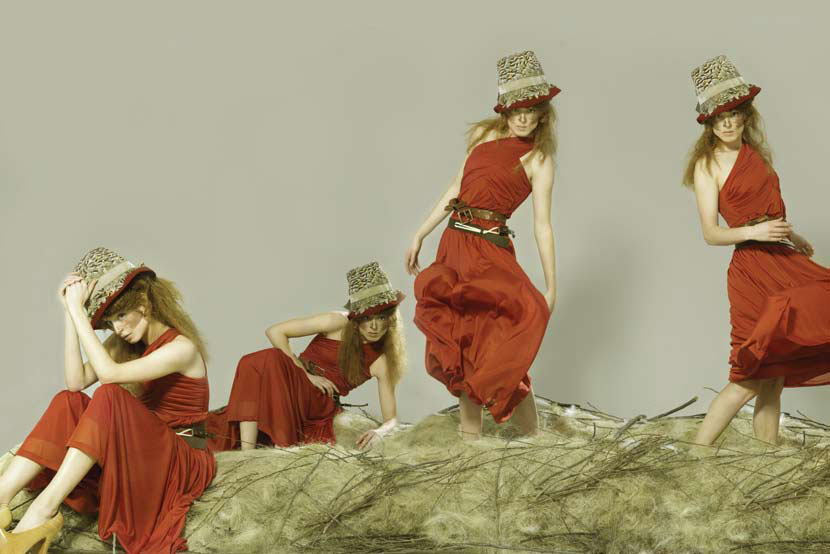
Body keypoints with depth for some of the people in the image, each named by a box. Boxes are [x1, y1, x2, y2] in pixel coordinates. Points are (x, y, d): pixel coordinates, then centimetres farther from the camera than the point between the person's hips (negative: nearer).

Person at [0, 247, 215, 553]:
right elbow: (76, 381, -6)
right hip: (141, 453, 7)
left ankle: (45, 507, -39)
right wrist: (69, 313, -9)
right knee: (69, 402, -14)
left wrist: (77, 310, -23)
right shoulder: (125, 343, 10)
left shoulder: (181, 347, -14)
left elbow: (109, 373, -27)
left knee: (109, 396, -30)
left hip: (183, 459, -7)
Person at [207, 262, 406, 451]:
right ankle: (247, 451, -38)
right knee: (253, 364, -33)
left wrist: (379, 431, -19)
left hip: (320, 408, 0)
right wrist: (305, 373, -9)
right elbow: (275, 331, -3)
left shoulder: (382, 361, 3)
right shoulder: (338, 323, -2)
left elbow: (391, 419, 5)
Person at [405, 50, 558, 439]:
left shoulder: (538, 160, -3)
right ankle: (470, 434, 18)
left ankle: (532, 437, -1)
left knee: (493, 349, -12)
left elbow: (542, 226, -6)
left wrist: (551, 287, -8)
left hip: (490, 250, -5)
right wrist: (420, 235, 17)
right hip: (454, 244, 5)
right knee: (459, 346, 8)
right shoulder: (483, 134, 10)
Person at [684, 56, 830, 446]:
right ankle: (696, 452, -1)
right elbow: (711, 233, -10)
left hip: (783, 262, 7)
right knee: (753, 377, -9)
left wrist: (790, 235, 29)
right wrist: (755, 232, -22)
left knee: (774, 375, 8)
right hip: (751, 270, -7)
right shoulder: (707, 165, -5)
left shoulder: (755, 153, 13)